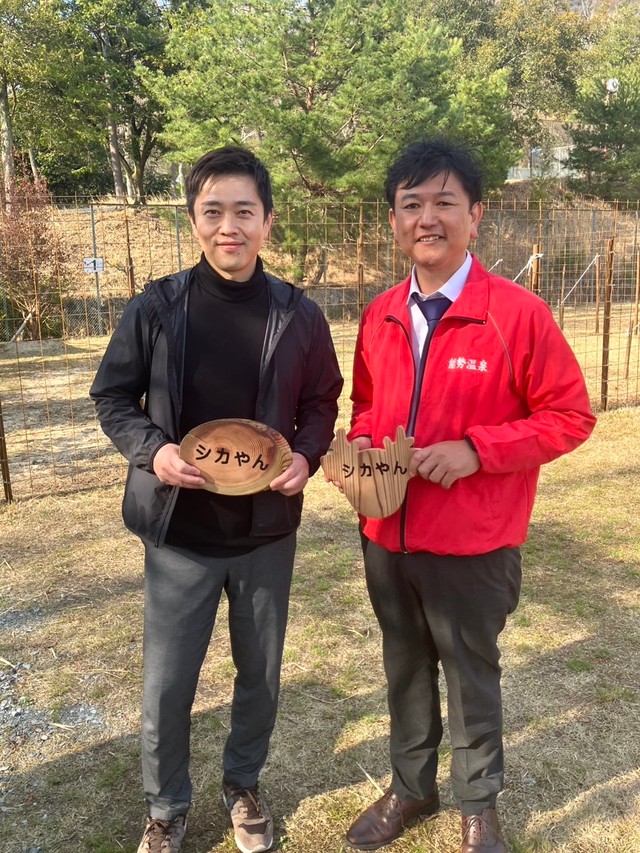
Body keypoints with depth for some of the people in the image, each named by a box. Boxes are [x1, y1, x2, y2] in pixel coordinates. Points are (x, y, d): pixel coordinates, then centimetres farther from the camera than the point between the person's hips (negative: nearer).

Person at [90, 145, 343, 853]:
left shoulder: (299, 315, -5)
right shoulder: (155, 308, -9)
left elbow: (321, 402, 6)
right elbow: (111, 397, 0)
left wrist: (305, 456, -13)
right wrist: (152, 450, -18)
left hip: (268, 532, 2)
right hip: (179, 532, -1)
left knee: (260, 674, 19)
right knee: (165, 688, 11)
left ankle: (243, 784, 47)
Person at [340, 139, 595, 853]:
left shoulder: (519, 313, -14)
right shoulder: (379, 316, 2)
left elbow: (569, 416, -10)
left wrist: (474, 449, -21)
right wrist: (361, 443, -6)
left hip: (472, 546, -4)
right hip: (386, 535, 5)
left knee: (471, 675, 16)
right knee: (405, 669, 22)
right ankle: (410, 789, 46)